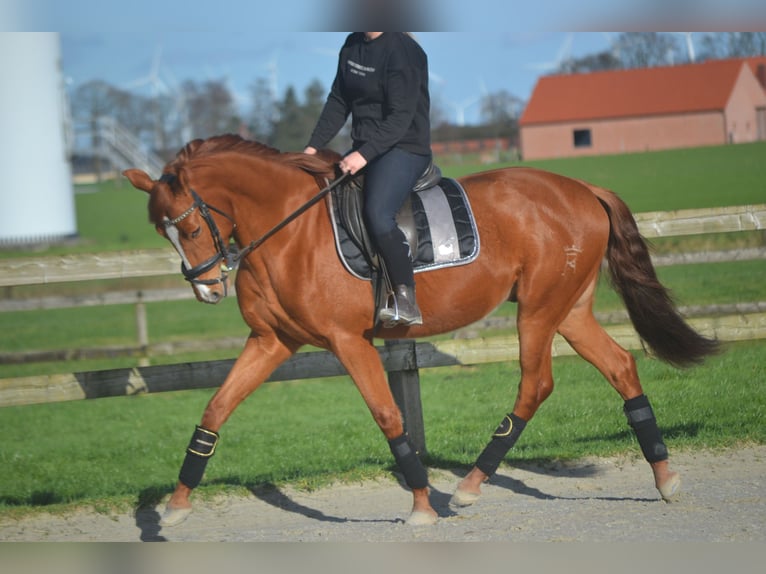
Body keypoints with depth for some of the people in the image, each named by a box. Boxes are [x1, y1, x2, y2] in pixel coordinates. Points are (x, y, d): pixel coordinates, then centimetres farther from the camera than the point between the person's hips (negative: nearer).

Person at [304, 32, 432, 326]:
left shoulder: (402, 50, -16)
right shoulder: (352, 45, 10)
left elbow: (400, 117, -21)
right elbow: (338, 102, 15)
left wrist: (365, 154, -31)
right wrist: (313, 147, 5)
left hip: (403, 147, -9)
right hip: (363, 149, 9)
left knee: (377, 213, -31)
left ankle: (407, 303, -26)